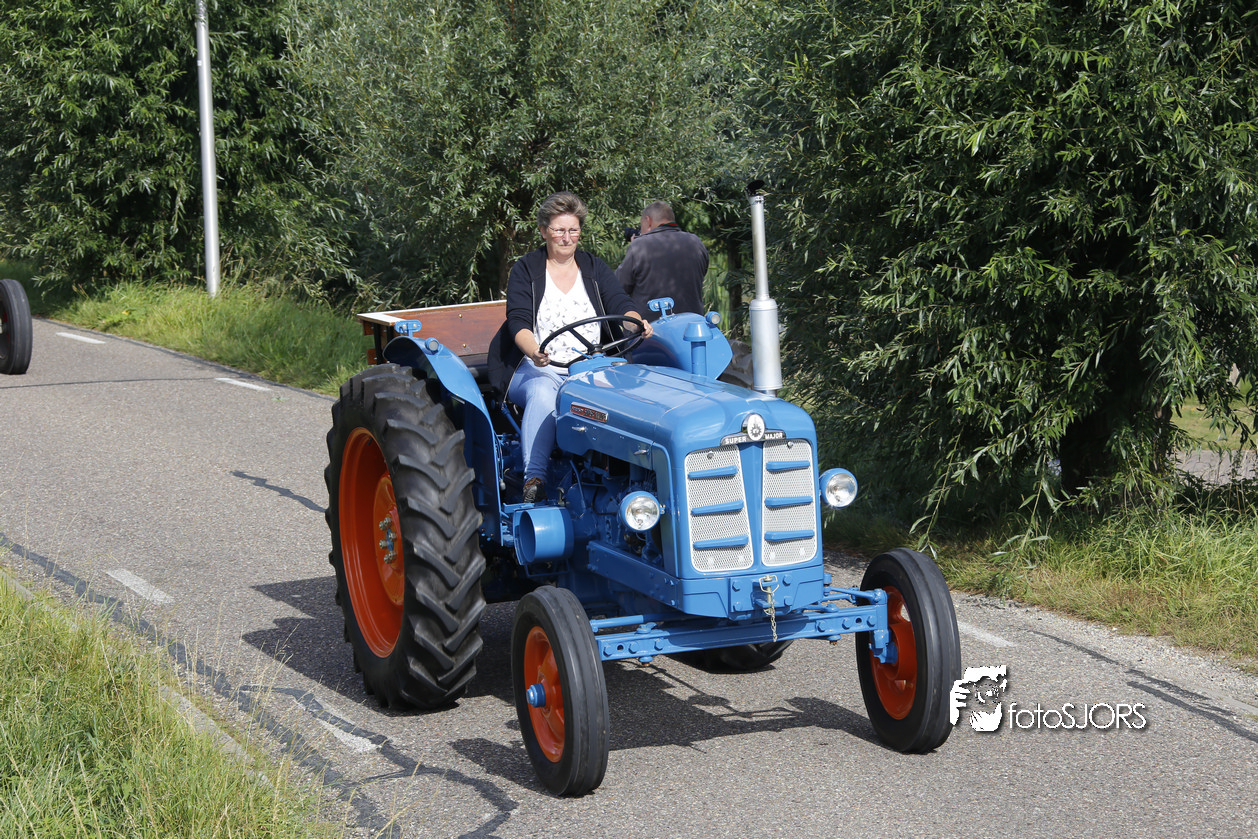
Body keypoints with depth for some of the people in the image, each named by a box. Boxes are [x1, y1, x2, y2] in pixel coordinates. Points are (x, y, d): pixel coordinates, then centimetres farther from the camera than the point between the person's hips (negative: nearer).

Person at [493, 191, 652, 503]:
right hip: (536, 370, -2)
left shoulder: (594, 268, 15)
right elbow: (519, 322, -6)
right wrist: (534, 352, -28)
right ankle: (533, 477, -41)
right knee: (543, 394, -37)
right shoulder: (525, 270, 6)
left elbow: (619, 303, 2)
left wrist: (635, 323, -23)